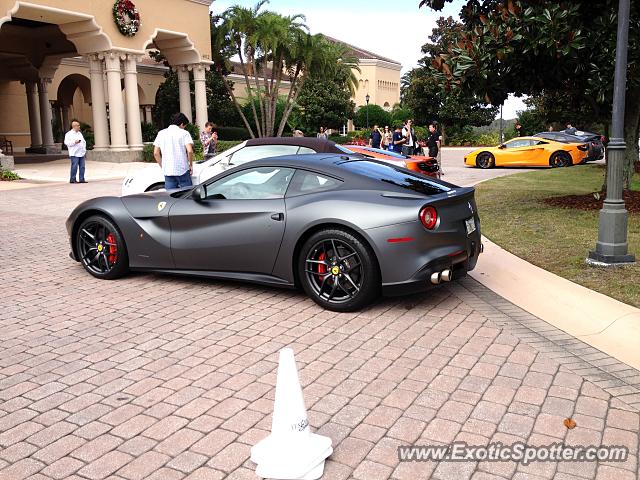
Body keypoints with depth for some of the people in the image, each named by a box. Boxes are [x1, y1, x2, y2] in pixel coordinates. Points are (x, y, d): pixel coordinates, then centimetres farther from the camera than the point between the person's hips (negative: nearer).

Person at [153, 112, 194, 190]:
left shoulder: (161, 133, 11)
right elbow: (189, 151, -13)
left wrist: (163, 167, 17)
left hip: (167, 171, 4)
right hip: (182, 170, -4)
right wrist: (191, 165, 1)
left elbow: (156, 153, 10)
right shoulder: (184, 133, -2)